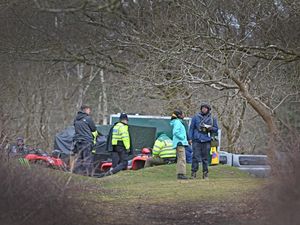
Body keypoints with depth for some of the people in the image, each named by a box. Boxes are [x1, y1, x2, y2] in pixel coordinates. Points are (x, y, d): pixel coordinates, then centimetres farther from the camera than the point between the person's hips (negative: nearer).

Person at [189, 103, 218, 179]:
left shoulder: (212, 118, 10)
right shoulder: (196, 117, 6)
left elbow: (216, 129, 13)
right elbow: (191, 128, 7)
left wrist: (210, 128, -8)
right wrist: (190, 138, 0)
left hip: (206, 141, 1)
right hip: (197, 140, -1)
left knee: (205, 158, 4)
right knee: (195, 157, -6)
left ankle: (205, 174, 9)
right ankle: (193, 173, -3)